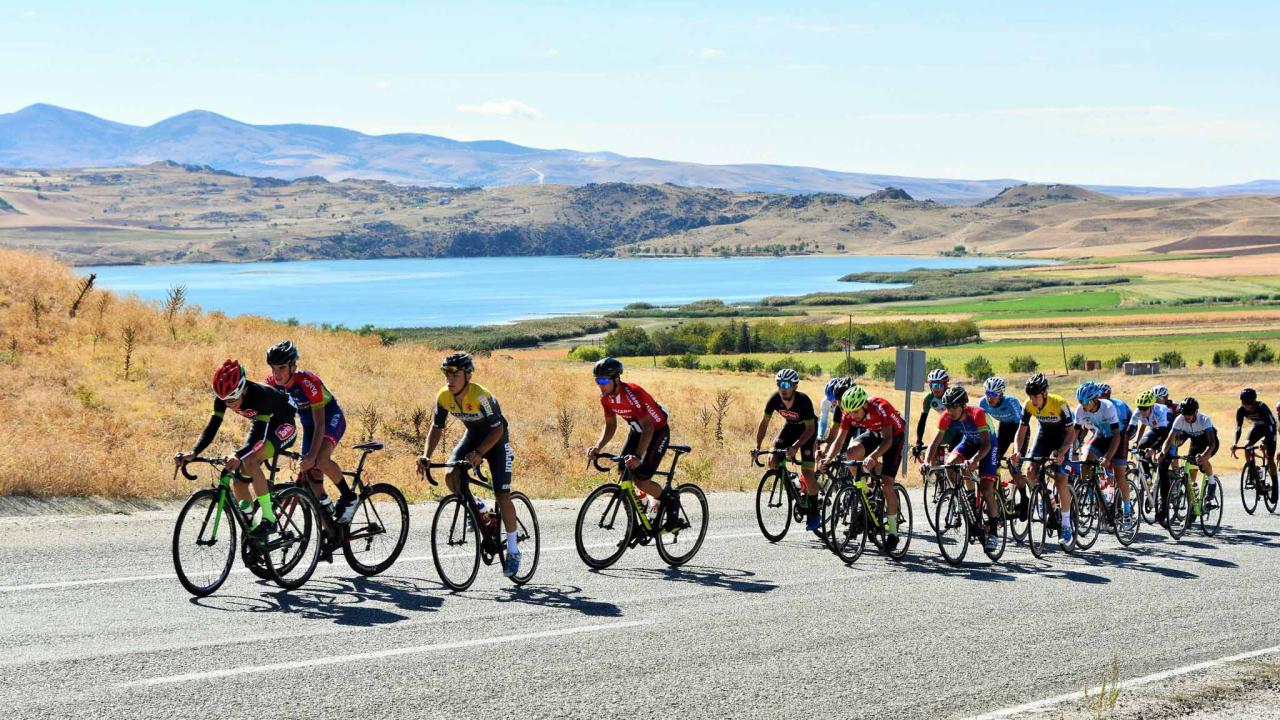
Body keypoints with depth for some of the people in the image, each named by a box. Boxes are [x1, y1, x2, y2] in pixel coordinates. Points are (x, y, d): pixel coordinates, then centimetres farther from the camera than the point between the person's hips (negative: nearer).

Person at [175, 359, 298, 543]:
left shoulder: (261, 394, -37)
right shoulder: (222, 397, -19)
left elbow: (258, 436, -43)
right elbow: (211, 428, -21)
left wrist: (238, 456, -60)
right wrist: (192, 452, -38)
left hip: (283, 425, -7)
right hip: (261, 425, 7)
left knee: (250, 463, -31)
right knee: (238, 483, -4)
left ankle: (269, 519, -24)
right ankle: (252, 528, 13)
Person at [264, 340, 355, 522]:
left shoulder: (308, 382, -34)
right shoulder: (272, 382, -18)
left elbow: (320, 424, -36)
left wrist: (312, 456, -43)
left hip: (332, 419, -6)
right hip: (308, 424, 7)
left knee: (320, 459, -31)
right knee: (308, 473, 0)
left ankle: (348, 497, -13)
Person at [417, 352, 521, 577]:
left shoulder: (480, 396, -32)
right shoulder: (444, 396, -16)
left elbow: (497, 429, -29)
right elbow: (437, 428, -7)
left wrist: (479, 453, -42)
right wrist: (426, 456, -22)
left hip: (495, 440, -5)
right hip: (472, 436, 5)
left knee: (502, 495, -11)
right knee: (451, 476, -20)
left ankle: (512, 550, 1)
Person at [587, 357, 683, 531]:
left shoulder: (632, 393, -34)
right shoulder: (606, 397, -11)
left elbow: (648, 428, -39)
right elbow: (610, 425, 1)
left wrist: (637, 456, -51)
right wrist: (597, 447, -17)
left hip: (658, 431, -7)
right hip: (637, 430, 8)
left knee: (641, 481, -17)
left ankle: (671, 500, 11)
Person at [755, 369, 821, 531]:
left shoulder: (803, 400, -34)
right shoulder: (775, 399, -23)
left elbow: (810, 429, -32)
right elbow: (764, 422, -16)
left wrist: (795, 447, -45)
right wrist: (757, 447, -25)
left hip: (807, 429, -5)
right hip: (790, 426, 5)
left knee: (807, 471, -14)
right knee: (773, 461, -14)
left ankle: (814, 513, -4)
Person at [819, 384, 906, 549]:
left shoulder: (880, 407, -36)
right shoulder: (849, 414, -21)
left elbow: (887, 439, -40)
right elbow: (839, 440, -19)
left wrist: (873, 457, -56)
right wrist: (829, 458, -38)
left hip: (895, 434, -5)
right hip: (873, 432, 5)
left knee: (886, 483, -14)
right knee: (851, 452, -27)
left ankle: (892, 531, -3)